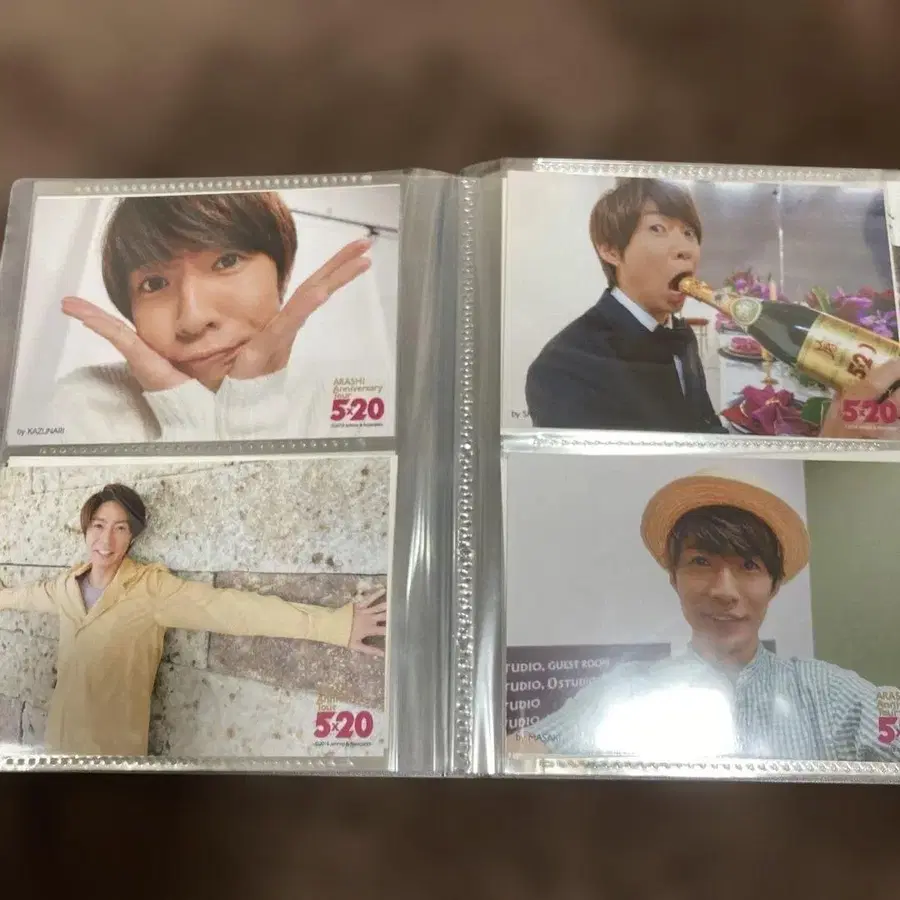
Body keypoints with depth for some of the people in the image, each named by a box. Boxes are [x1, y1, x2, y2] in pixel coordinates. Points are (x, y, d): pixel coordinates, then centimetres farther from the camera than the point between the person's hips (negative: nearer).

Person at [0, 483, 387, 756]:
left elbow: (232, 607, -29)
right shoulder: (68, 584, -1)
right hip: (62, 735, 5)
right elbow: (32, 594, 23)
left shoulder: (152, 587, -19)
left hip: (115, 743, -5)